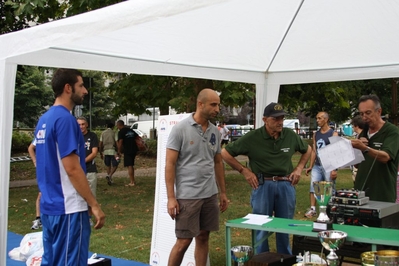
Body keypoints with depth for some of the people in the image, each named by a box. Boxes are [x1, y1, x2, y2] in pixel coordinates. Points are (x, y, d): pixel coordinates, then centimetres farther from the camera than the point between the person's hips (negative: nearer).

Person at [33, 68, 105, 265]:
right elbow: (72, 168, -20)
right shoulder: (65, 118, -16)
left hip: (49, 206, 9)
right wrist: (94, 204, -14)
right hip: (68, 208, -9)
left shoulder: (44, 119, 12)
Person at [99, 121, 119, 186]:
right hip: (112, 150, -4)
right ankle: (109, 176, -18)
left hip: (105, 151, 4)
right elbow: (116, 143, -8)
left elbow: (100, 144, 8)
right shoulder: (113, 133, -2)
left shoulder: (103, 133, 9)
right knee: (115, 165, 3)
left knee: (108, 166, 13)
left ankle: (109, 179, 14)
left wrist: (101, 153, 15)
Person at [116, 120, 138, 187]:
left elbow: (120, 142, -16)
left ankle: (132, 182, -6)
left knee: (129, 166, -5)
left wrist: (119, 152, -8)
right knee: (131, 165, 16)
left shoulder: (121, 132, -8)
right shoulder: (130, 130, 16)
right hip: (134, 150, 8)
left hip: (127, 151, -8)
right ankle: (132, 181, 19)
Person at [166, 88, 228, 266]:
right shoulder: (180, 129, -9)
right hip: (187, 196, -5)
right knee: (183, 241, 0)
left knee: (203, 238, 12)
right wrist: (171, 197, -13)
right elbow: (170, 164, -10)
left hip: (210, 195, 6)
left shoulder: (215, 131, 8)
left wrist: (223, 192, 15)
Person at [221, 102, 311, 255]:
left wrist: (299, 168, 9)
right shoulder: (252, 138, -9)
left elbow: (307, 150, 21)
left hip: (286, 185, 3)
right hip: (263, 185, -3)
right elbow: (225, 153, -5)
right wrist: (244, 171, -6)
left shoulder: (290, 135, 2)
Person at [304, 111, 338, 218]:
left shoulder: (333, 133, -3)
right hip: (317, 166, 5)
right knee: (313, 187, -5)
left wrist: (334, 169, -17)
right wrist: (310, 166, 10)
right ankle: (312, 209, -3)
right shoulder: (316, 134, 15)